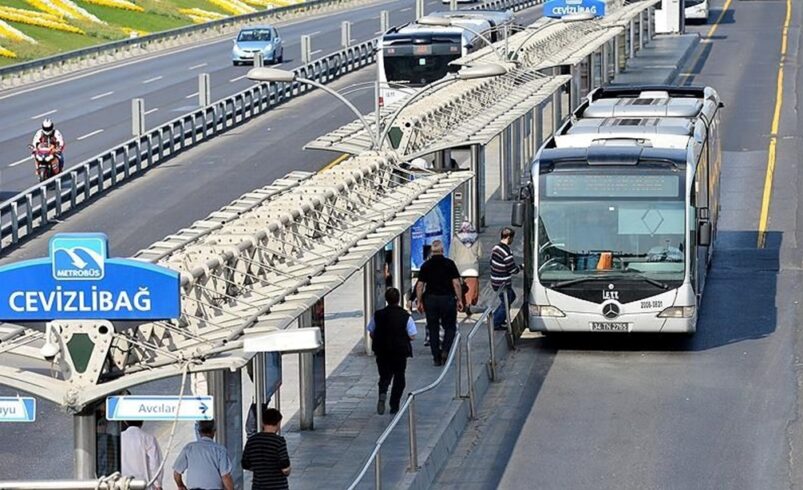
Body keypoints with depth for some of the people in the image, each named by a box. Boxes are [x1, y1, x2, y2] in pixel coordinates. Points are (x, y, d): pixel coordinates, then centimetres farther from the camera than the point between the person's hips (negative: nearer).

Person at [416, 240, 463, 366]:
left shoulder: (426, 265, 3)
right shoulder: (449, 263, -3)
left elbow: (419, 285, 1)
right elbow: (456, 283, -7)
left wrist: (419, 302, 7)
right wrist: (459, 300, -2)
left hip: (430, 299, 2)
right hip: (447, 298, -2)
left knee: (433, 329, 8)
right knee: (450, 327, 11)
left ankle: (437, 357, 7)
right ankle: (445, 350, -8)